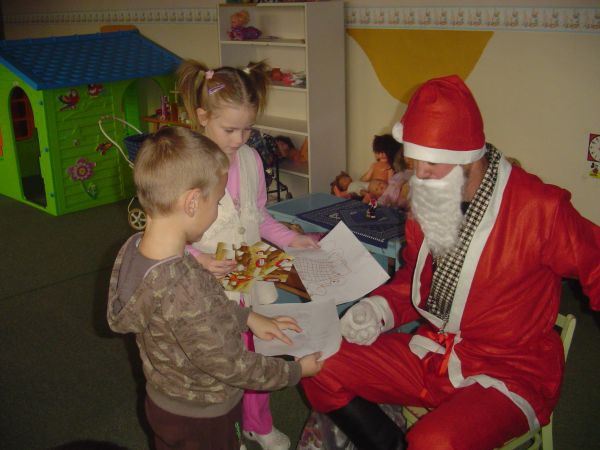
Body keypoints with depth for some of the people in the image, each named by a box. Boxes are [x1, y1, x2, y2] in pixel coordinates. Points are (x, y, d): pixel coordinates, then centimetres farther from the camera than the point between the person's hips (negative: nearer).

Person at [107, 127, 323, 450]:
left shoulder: (133, 248, -14)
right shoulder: (184, 291, -40)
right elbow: (233, 367, -26)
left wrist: (248, 318, 2)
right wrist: (296, 371, -12)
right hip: (201, 423, -7)